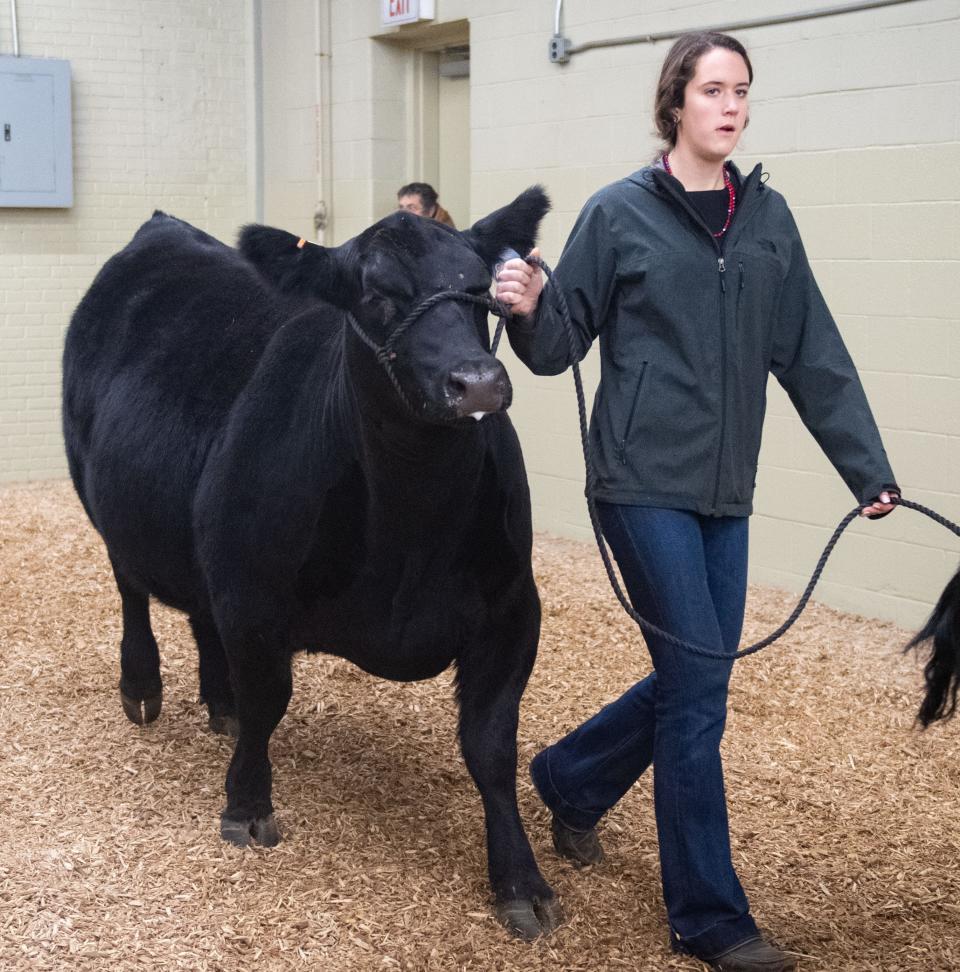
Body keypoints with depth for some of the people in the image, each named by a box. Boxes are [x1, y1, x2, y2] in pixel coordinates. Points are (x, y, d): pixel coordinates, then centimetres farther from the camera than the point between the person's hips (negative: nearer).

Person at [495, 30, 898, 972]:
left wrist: (867, 467, 7)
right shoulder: (619, 213, -5)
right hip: (644, 481, -5)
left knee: (692, 681, 12)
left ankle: (569, 779, 39)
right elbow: (560, 347, -3)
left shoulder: (767, 217, 8)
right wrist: (528, 311, -24)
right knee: (699, 686, -6)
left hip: (724, 492, 6)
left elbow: (813, 356, 10)